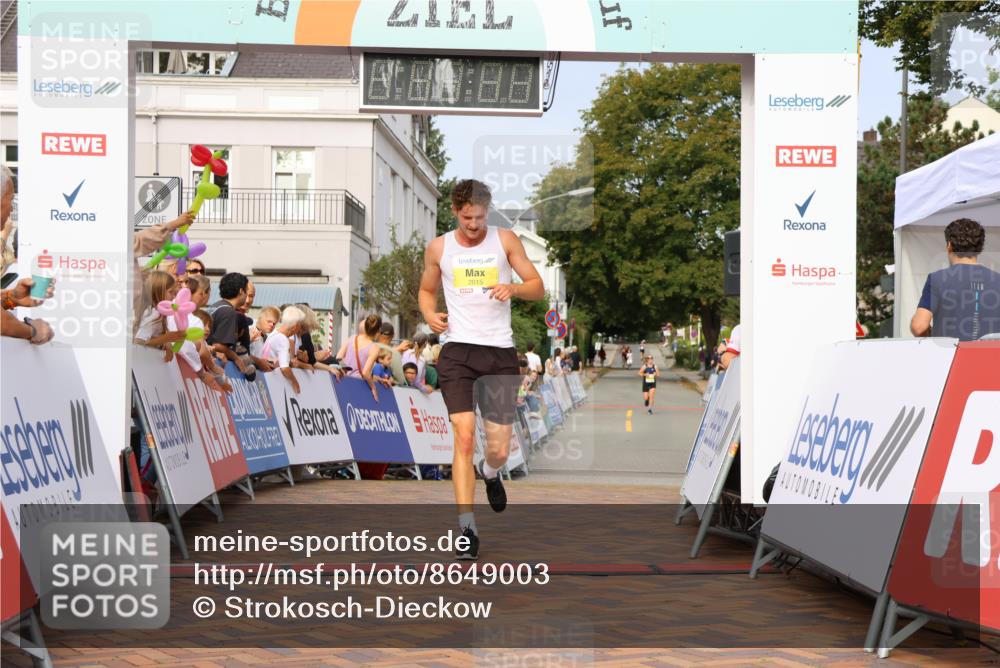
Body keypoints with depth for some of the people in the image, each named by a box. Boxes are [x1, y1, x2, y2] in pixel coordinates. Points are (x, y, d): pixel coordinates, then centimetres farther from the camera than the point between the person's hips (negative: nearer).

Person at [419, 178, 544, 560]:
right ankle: (466, 529, -12)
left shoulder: (505, 240, 4)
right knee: (464, 437, -16)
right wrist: (429, 314, -1)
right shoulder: (438, 248, 7)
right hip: (458, 350, 0)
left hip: (500, 351, 0)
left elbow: (538, 287, 4)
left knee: (499, 449, 2)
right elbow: (427, 289, 21)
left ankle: (490, 473, 41)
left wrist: (513, 288, -18)